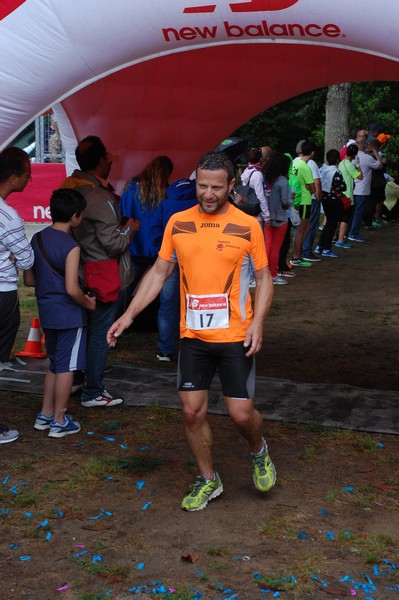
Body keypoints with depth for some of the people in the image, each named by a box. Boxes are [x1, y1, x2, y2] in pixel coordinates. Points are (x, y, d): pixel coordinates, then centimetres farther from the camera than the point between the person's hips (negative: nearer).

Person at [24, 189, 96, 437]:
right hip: (69, 314, -7)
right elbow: (72, 289, -23)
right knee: (66, 367, 5)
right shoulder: (71, 246, -19)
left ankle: (45, 415, 27)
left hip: (47, 312, 7)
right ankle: (59, 421, 13)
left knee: (55, 364, 21)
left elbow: (29, 280, 7)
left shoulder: (37, 239, 2)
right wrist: (89, 303, -6)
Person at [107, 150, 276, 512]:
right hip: (192, 336, 3)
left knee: (241, 413, -2)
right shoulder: (178, 223, 2)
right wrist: (129, 315, 3)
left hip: (235, 337, -3)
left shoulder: (247, 226, -5)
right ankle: (208, 481, 26)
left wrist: (258, 322, -13)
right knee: (193, 411, 5)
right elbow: (159, 272, 9)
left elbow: (264, 278, 1)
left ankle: (259, 453, 32)